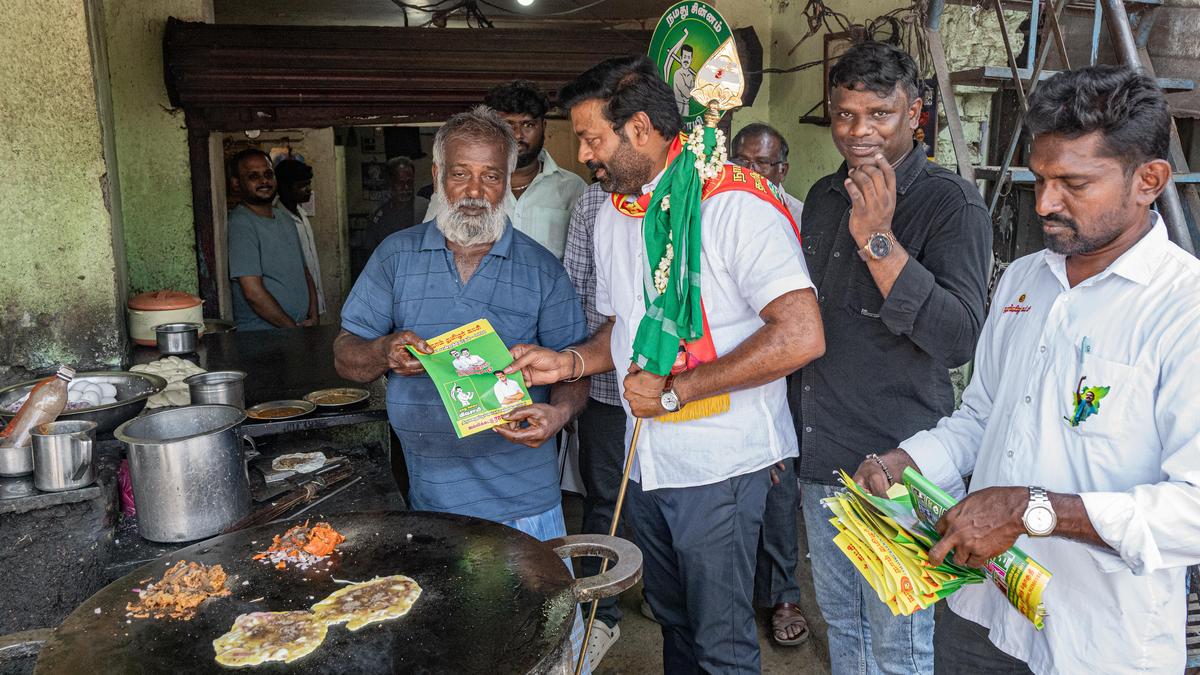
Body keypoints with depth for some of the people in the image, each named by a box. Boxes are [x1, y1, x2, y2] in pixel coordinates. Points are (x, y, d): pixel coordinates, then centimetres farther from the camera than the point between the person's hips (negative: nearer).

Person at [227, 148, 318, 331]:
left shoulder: (285, 217, 17)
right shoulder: (240, 224, -9)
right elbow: (253, 293, -15)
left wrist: (313, 318, 6)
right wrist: (294, 328, -8)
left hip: (301, 329, 6)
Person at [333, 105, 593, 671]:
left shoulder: (541, 269, 1)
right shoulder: (396, 256, 4)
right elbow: (345, 356, 5)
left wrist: (557, 412, -21)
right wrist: (385, 352, -18)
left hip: (524, 502, 0)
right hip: (429, 498, 1)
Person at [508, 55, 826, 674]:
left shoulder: (734, 203, -17)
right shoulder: (613, 214, 9)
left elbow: (801, 336, -26)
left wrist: (675, 391, -21)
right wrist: (570, 362, -1)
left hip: (719, 463, -7)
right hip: (646, 459, 7)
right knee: (672, 620, 23)